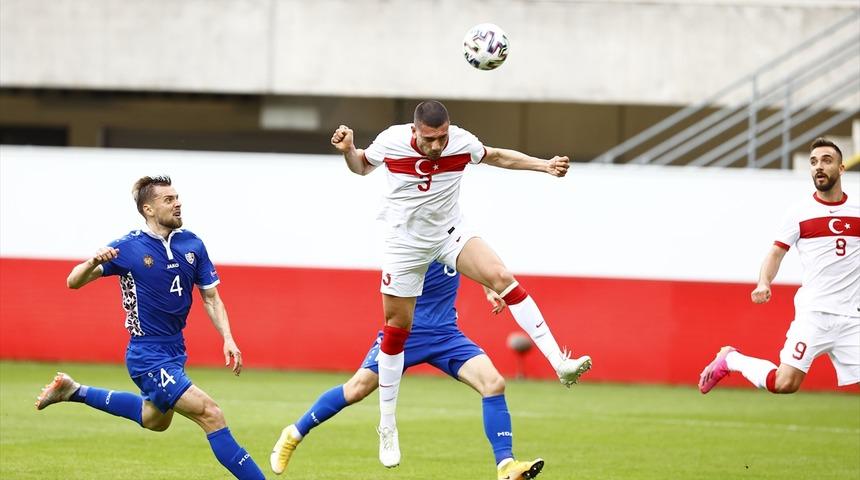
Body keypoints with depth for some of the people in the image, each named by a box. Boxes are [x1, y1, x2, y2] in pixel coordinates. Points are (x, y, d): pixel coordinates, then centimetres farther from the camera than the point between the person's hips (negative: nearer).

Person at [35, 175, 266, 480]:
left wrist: (228, 339, -6)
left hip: (174, 351, 8)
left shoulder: (192, 244, 0)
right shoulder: (128, 248, -14)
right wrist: (94, 263, -32)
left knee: (155, 420, 30)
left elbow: (210, 297, 7)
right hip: (148, 357, -8)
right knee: (212, 417, -16)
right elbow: (74, 282, -10)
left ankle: (74, 392, 41)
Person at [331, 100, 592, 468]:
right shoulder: (391, 142, -18)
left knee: (502, 277, -23)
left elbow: (497, 156, 6)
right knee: (396, 328, 2)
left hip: (450, 233, 1)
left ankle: (561, 364, -26)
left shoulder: (461, 143, -16)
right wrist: (347, 150, -17)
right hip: (405, 242, -1)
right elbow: (361, 166, 5)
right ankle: (387, 427, 16)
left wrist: (544, 165, -4)